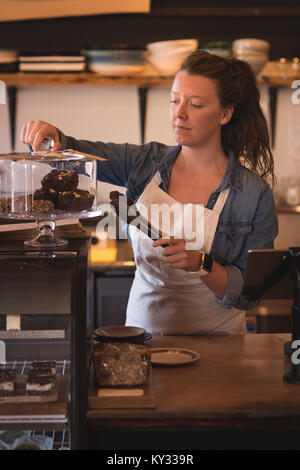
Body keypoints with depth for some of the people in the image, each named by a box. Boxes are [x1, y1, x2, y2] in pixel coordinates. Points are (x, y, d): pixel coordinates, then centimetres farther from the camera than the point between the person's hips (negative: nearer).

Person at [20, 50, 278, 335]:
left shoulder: (254, 194, -8)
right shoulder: (147, 163, 1)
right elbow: (73, 152, 2)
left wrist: (201, 263, -23)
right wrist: (49, 135, -20)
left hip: (214, 340, -2)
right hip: (141, 327, 2)